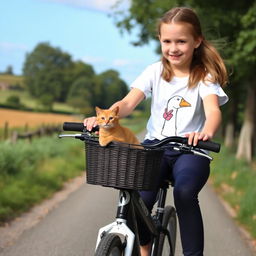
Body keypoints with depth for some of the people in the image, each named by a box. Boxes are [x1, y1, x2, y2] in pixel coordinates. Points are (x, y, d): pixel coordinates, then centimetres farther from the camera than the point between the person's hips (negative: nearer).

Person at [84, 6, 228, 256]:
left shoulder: (205, 77, -2)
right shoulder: (155, 71, 4)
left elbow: (213, 110, -21)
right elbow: (128, 102, -8)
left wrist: (206, 133, -46)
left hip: (190, 150, -2)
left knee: (184, 193, -32)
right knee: (139, 197, -23)